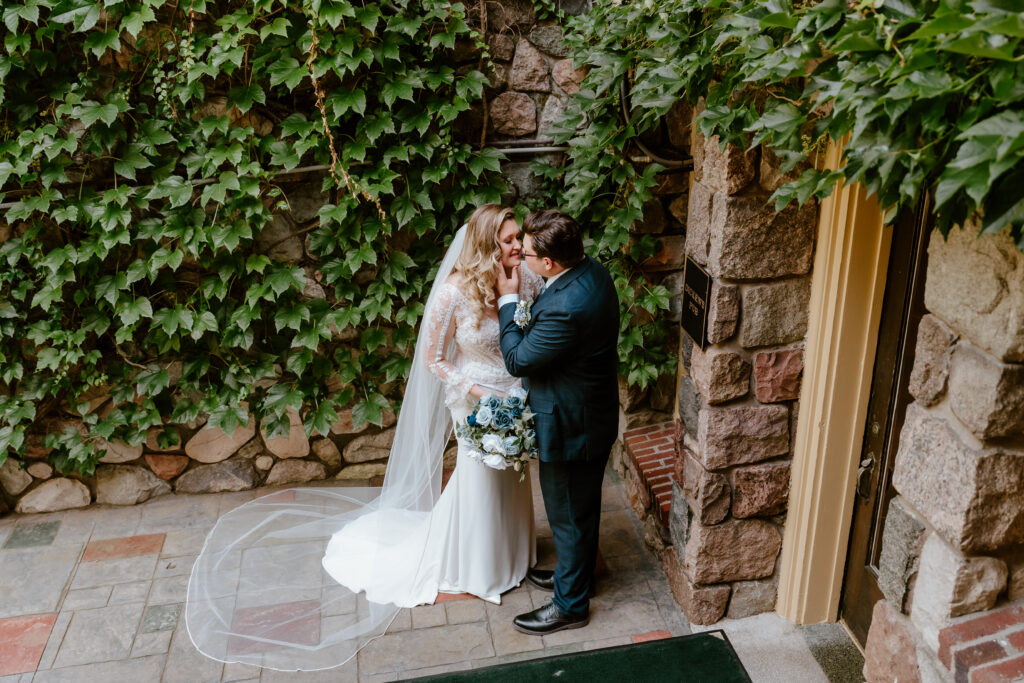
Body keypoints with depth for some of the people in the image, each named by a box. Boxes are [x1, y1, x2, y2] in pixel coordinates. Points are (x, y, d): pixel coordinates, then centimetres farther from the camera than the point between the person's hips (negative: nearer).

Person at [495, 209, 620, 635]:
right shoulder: (591, 270, -5)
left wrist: (510, 300, -14)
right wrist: (524, 302, -4)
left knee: (568, 516, 10)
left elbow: (518, 360, -21)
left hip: (569, 425, -9)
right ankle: (576, 572, 48)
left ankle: (570, 604, 30)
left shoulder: (565, 308, -36)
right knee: (582, 507, 27)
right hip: (594, 414, 9)